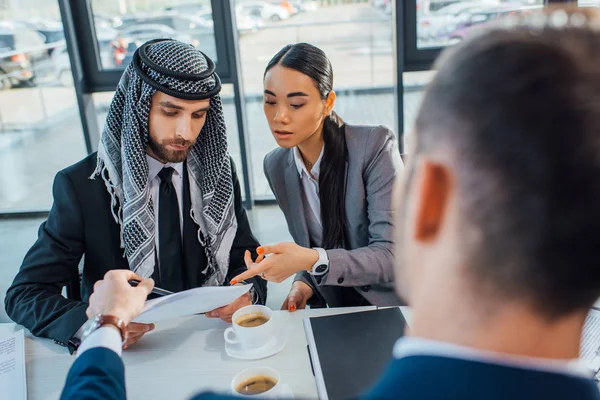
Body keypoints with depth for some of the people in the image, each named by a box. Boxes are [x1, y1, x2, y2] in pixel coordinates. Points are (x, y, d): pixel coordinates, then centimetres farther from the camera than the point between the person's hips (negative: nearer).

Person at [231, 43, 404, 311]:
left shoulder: (375, 146, -17)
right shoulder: (276, 166, 0)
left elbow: (392, 257, -20)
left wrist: (314, 261, -33)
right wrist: (304, 284, -6)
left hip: (396, 310, -4)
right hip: (338, 312, 5)